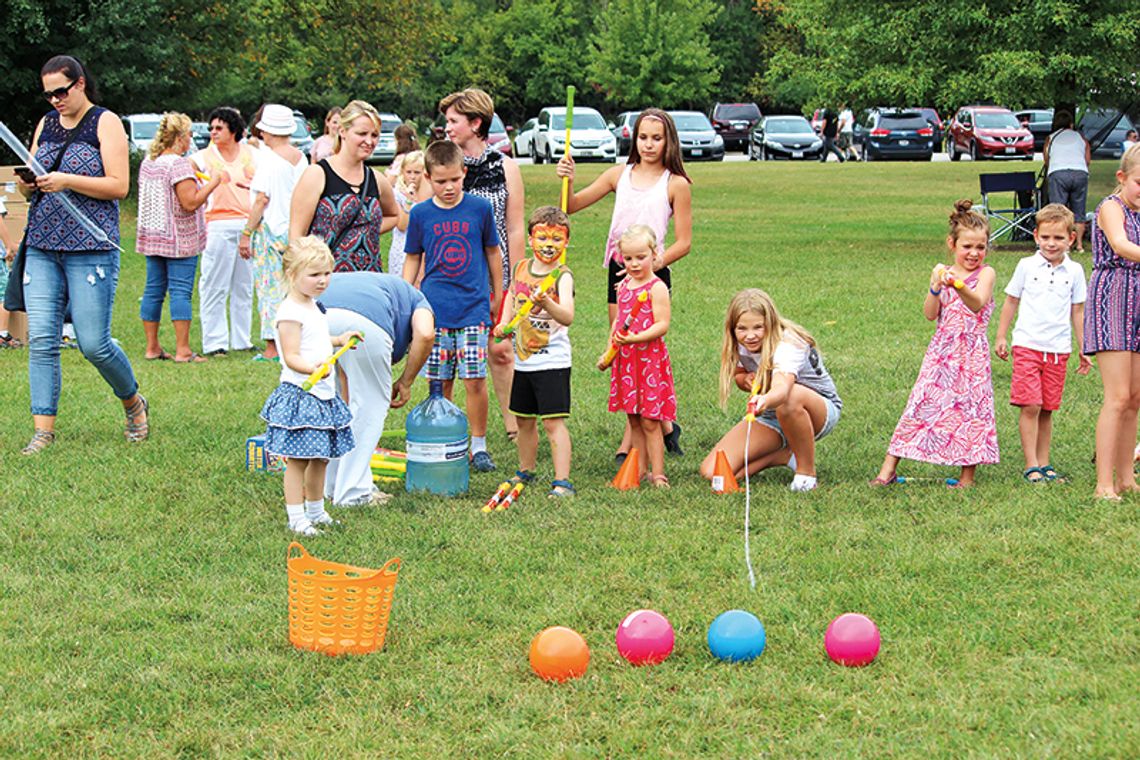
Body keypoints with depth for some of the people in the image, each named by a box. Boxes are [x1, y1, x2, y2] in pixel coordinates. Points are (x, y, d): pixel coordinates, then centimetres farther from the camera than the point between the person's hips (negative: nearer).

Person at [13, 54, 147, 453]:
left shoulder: (105, 123, -1)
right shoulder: (46, 124, 15)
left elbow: (119, 185, -9)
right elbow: (30, 191, 18)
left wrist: (67, 181, -19)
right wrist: (26, 184, -5)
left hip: (91, 248, -5)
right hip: (42, 246, 5)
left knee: (94, 345, -6)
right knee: (41, 340, -5)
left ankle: (134, 404, 20)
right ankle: (43, 429, -2)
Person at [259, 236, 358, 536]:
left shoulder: (312, 306, 14)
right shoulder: (290, 312, -17)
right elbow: (291, 357, -22)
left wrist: (339, 340, 38)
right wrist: (313, 369, -38)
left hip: (322, 393, 9)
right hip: (299, 394, -9)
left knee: (321, 458, 16)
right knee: (297, 460, -4)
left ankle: (316, 511, 29)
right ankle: (296, 517, 1)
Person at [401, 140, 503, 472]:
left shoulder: (479, 208, 1)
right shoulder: (420, 214, 2)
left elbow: (492, 252, 12)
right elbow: (412, 258, 12)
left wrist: (497, 295, 17)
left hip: (473, 309, -1)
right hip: (434, 309, 1)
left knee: (475, 380, -5)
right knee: (439, 383, 4)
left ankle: (478, 445, 8)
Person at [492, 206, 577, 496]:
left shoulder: (563, 277, -16)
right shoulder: (521, 268, 3)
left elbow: (567, 317, -31)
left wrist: (546, 303, -49)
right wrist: (504, 321, 9)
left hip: (552, 361, -7)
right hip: (523, 360, 7)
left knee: (553, 421, -11)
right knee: (524, 419, 18)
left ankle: (562, 481, -10)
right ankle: (525, 471, 35)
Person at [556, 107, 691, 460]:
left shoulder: (676, 185, -2)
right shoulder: (620, 175, 9)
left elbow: (683, 242, -2)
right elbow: (572, 206, 8)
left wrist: (655, 262, -17)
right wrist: (568, 181, -12)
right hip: (618, 272, 5)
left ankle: (630, 441, -3)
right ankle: (663, 424, 24)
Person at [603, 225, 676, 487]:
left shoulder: (657, 288, -10)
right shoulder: (624, 285, 12)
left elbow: (662, 325, -16)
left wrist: (635, 338, -26)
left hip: (650, 357, -7)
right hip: (625, 359, 7)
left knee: (650, 421, -5)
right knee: (634, 420, 11)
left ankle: (658, 473, 0)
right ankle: (639, 470, 18)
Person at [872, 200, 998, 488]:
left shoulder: (985, 273, -2)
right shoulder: (944, 272, 8)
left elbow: (978, 304, -21)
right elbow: (930, 314, -1)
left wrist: (958, 285, -39)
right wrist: (936, 287, -18)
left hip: (972, 353, -3)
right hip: (942, 350, 3)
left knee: (971, 408, -2)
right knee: (921, 404, 1)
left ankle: (968, 476, 9)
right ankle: (888, 469, 2)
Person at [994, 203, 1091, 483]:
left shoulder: (1074, 271, 5)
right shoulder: (1027, 266, 1)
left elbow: (1078, 311, 11)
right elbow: (1011, 302, 10)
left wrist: (1084, 350, 11)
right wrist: (1001, 337, 9)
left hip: (1058, 349, 2)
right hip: (1027, 345, -2)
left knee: (1047, 409, 7)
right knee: (1030, 406, -9)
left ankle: (1044, 464, 14)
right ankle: (1031, 465, -7)